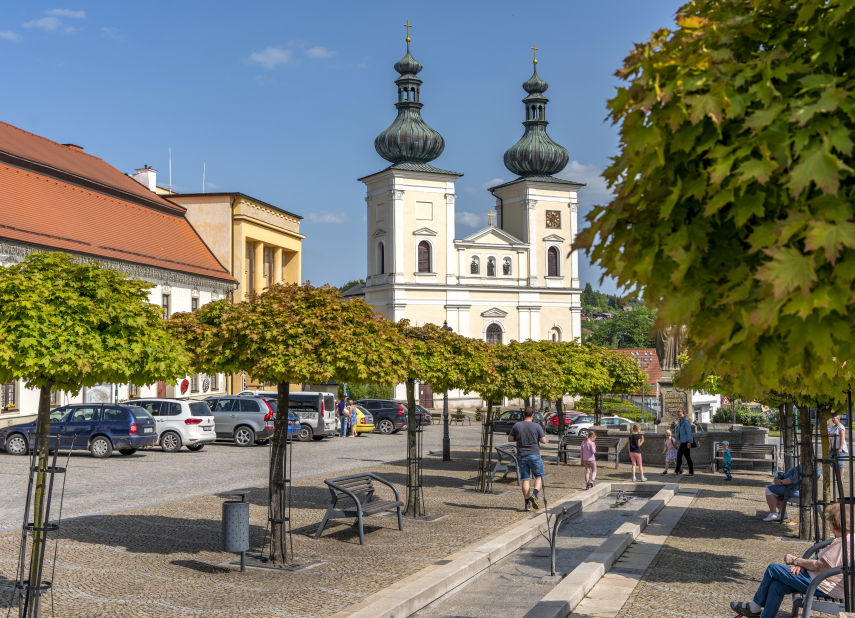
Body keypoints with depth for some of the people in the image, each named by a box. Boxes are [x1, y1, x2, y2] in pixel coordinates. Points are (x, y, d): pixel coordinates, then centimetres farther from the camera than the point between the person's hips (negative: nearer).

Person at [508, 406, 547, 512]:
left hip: (521, 456, 2)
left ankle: (527, 503, 6)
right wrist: (542, 435, 13)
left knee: (525, 479, 7)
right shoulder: (537, 426, -7)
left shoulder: (516, 426, -1)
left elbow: (510, 439, 4)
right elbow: (543, 441, -6)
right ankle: (534, 494, -13)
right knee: (539, 476, 11)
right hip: (534, 455, -2)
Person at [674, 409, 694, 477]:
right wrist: (677, 440, 23)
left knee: (679, 454, -8)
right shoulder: (679, 421, 14)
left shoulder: (686, 422, -14)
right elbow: (679, 431, 23)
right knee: (687, 456, 8)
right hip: (683, 441, 9)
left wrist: (689, 442, -20)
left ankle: (677, 471, -3)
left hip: (686, 441, -9)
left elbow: (689, 432, -17)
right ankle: (691, 472, 10)